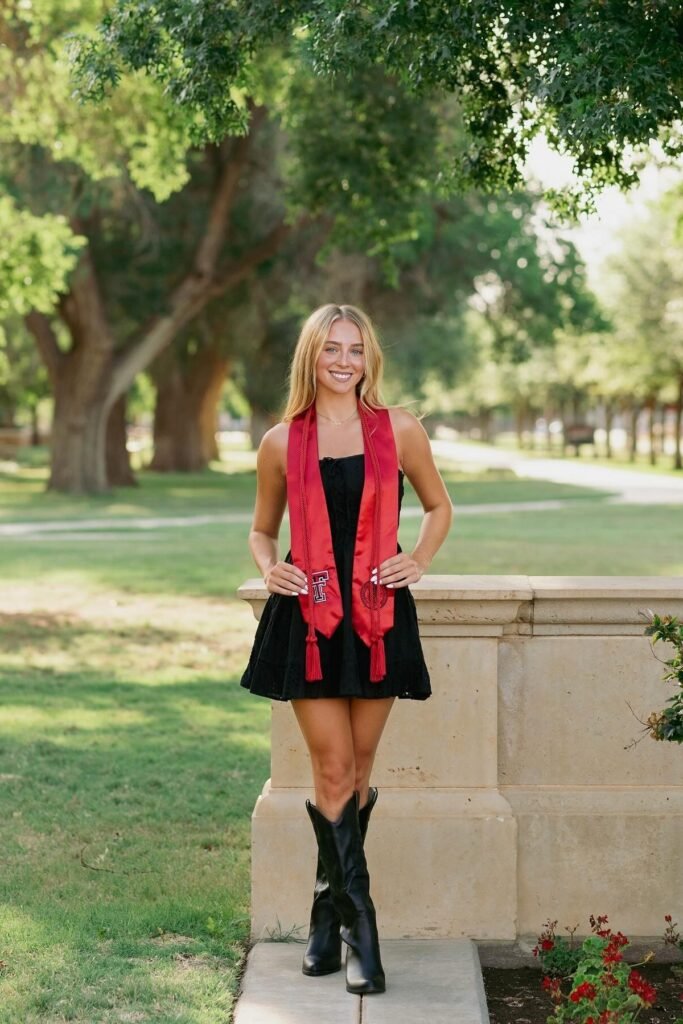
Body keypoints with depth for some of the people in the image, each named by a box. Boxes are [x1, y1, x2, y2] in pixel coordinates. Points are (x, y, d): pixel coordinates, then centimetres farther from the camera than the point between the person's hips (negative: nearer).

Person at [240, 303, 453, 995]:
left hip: (379, 615, 1)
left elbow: (439, 507, 17)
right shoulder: (282, 443, 4)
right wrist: (269, 568, -5)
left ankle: (328, 911, 22)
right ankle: (360, 927, -2)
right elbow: (262, 529, 15)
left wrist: (419, 560, 0)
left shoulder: (399, 432, 3)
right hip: (307, 617, -1)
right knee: (333, 770, -6)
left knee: (357, 772, 6)